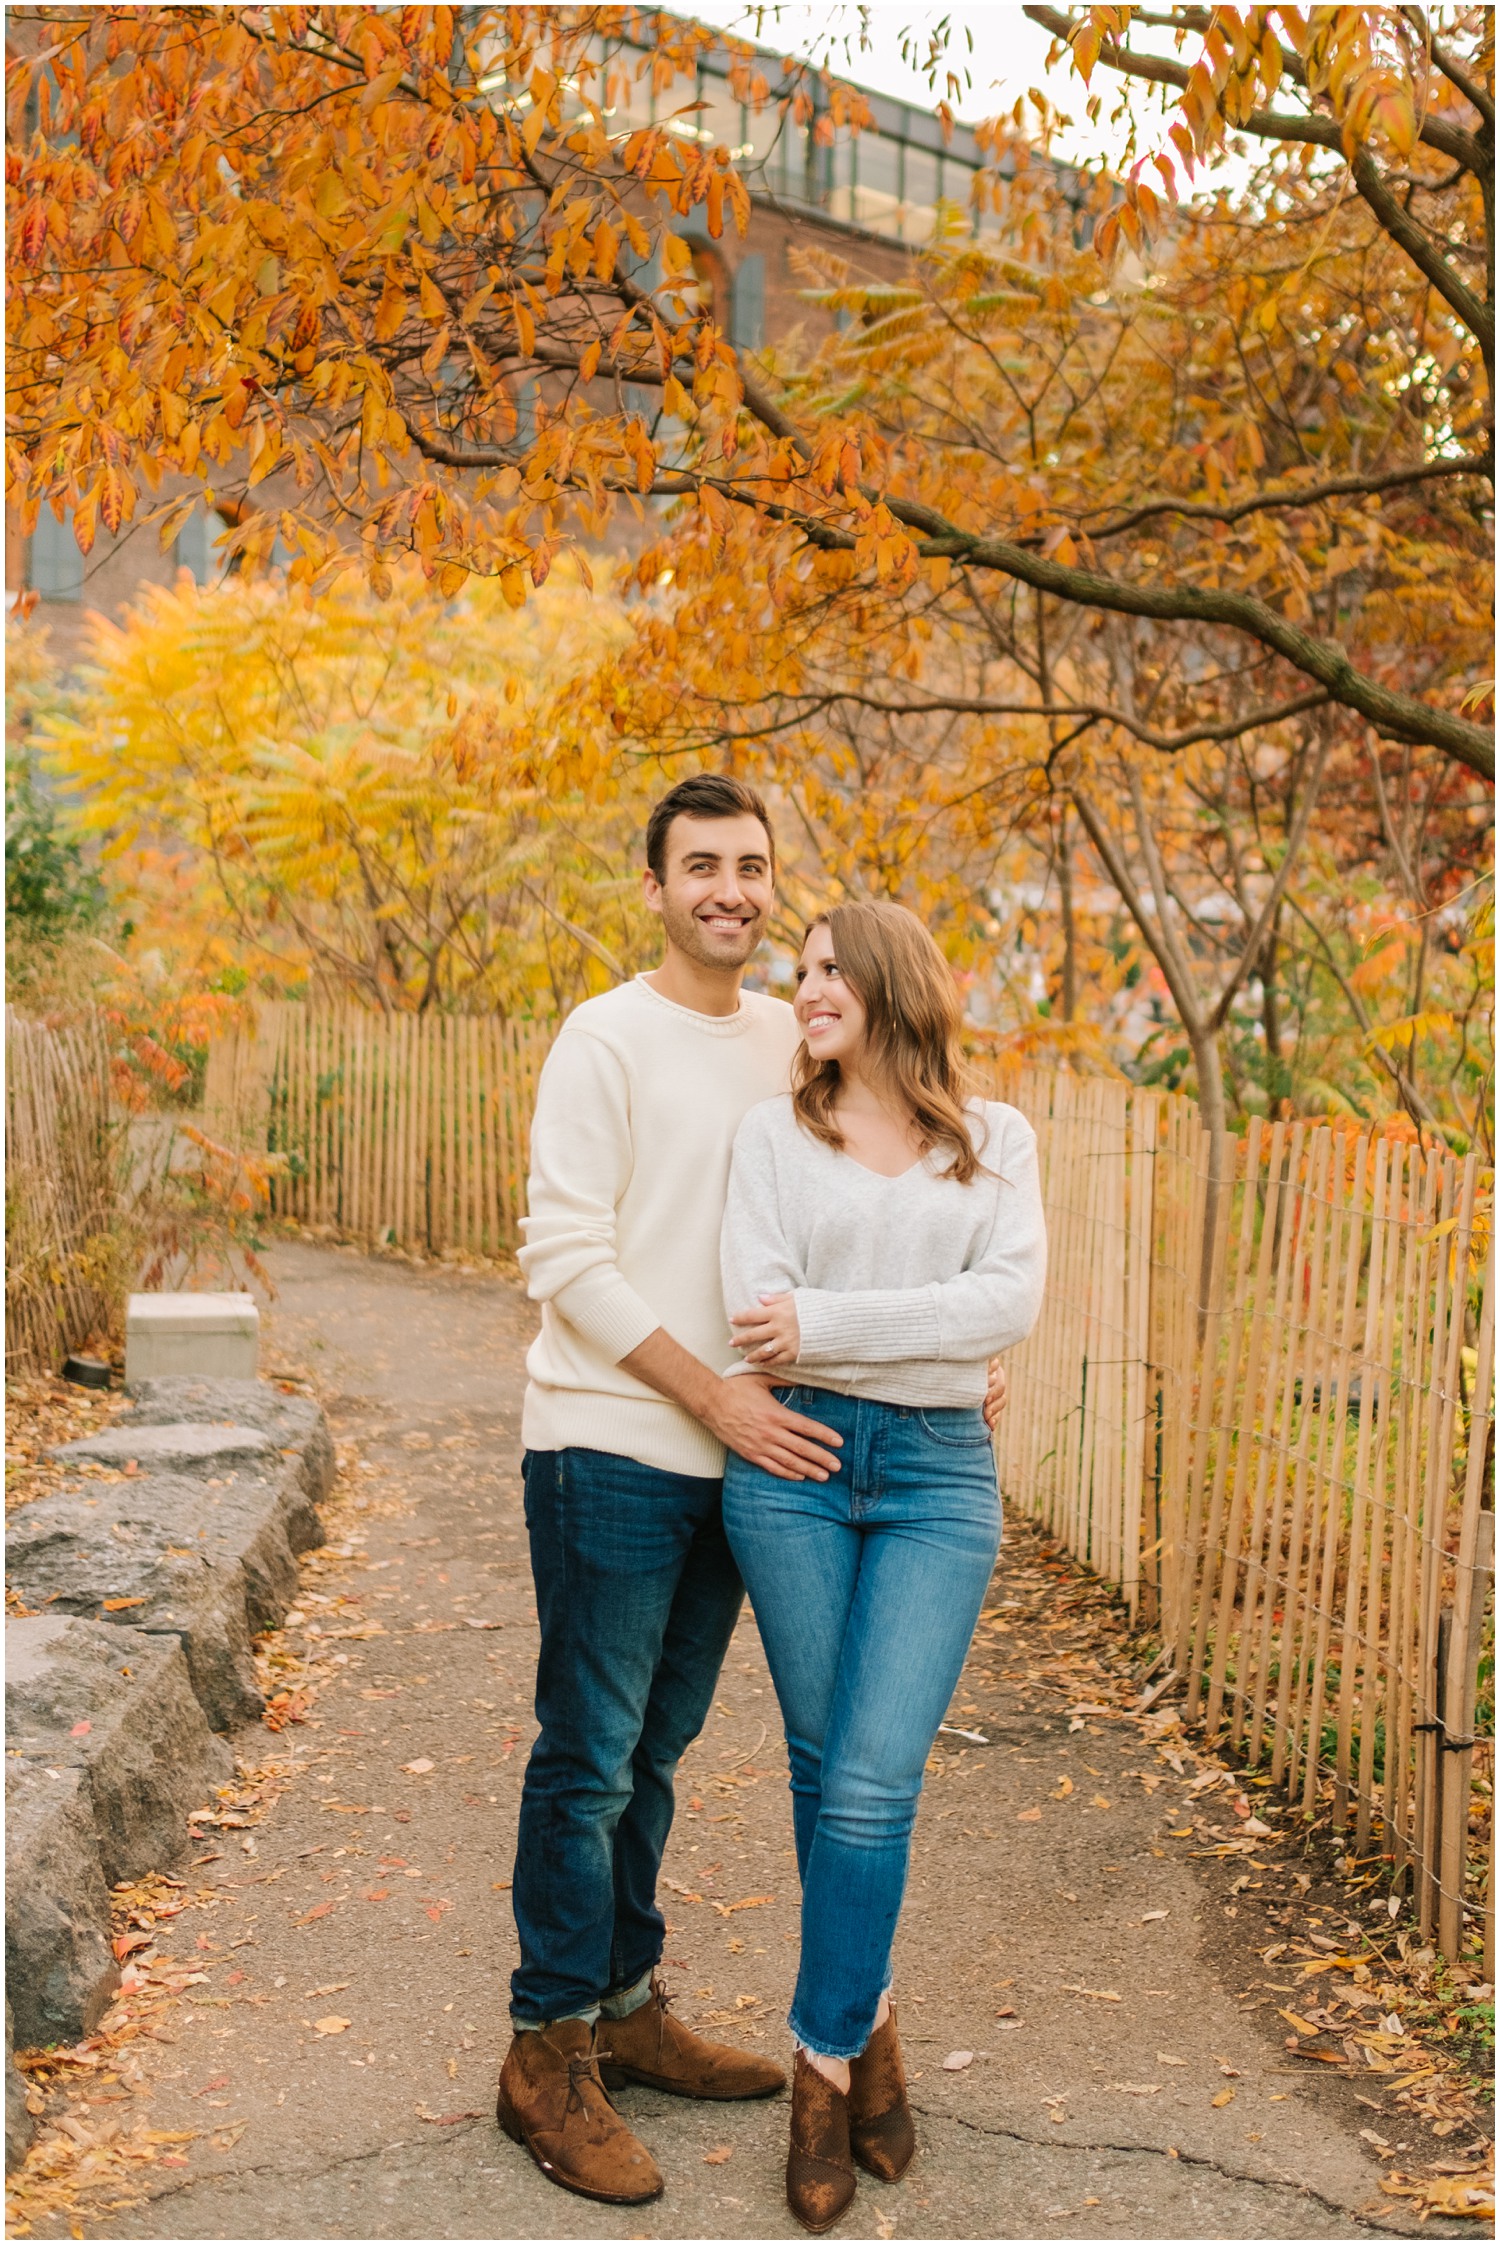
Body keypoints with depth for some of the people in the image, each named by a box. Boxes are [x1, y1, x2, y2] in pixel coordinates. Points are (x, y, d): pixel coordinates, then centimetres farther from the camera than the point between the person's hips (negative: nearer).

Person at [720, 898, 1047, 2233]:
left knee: (874, 1783, -7)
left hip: (940, 1477, -1)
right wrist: (920, 1326, -9)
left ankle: (825, 2063, 9)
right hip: (795, 1461, 1)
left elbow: (1009, 1302, -8)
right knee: (824, 1771, 7)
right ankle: (867, 2020, 27)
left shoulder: (995, 1141, 8)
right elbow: (757, 1312, -5)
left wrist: (825, 1322, -12)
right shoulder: (776, 1132, 7)